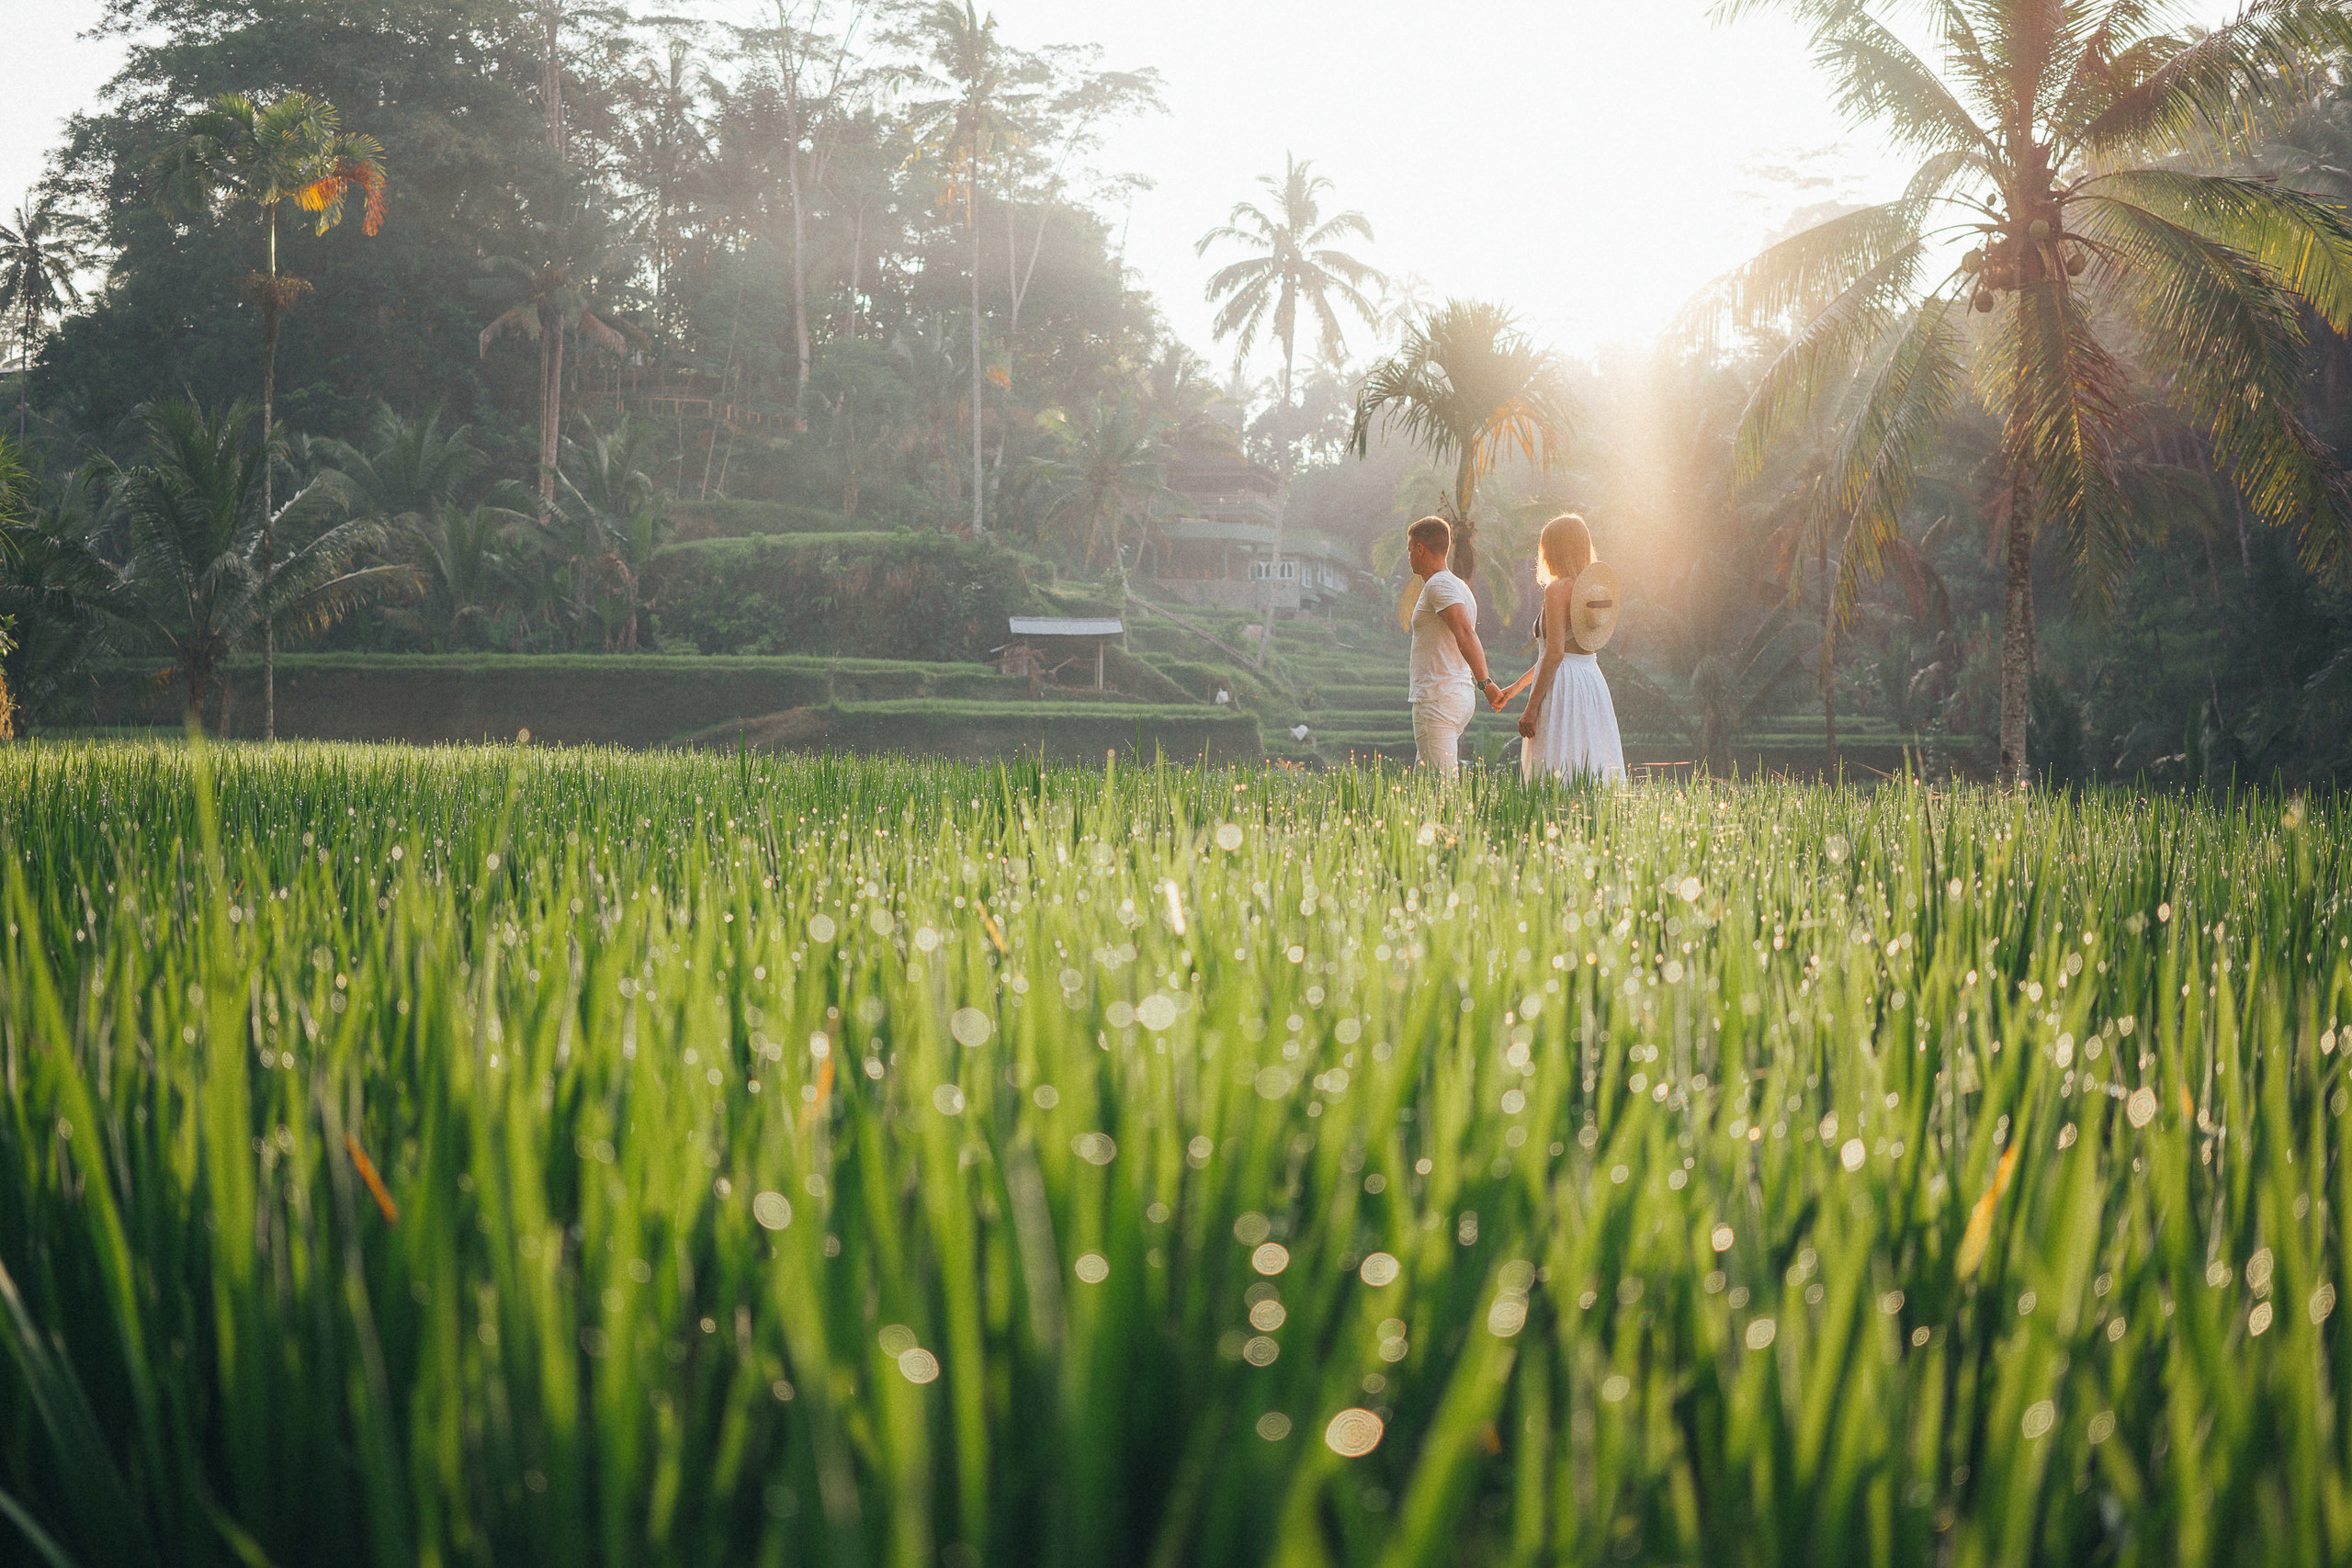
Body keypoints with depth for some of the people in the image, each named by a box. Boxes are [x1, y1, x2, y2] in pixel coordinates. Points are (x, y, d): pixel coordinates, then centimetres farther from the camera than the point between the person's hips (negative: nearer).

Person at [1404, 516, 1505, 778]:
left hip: (1438, 699, -10)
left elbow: (1465, 633, -24)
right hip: (1460, 695, 10)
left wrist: (1485, 682, -32)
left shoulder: (1439, 585, -11)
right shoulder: (1460, 587, 20)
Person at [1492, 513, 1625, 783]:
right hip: (1592, 682, 9)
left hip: (1562, 687, -8)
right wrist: (1517, 686, 30)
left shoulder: (1557, 589, -10)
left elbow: (1556, 653, -18)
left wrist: (1532, 707, -16)